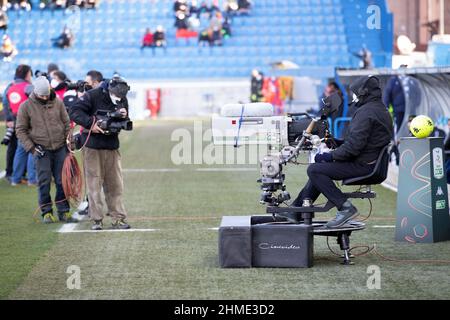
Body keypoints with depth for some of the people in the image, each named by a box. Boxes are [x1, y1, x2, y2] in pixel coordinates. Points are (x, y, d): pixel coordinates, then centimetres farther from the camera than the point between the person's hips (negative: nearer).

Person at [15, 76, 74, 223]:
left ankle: (64, 211, 11)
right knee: (44, 182, -4)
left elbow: (67, 123, 11)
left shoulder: (58, 103, 4)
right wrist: (31, 148, -8)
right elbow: (21, 130, 1)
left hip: (60, 148, 2)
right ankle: (46, 212, 5)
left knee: (62, 181, 3)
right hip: (42, 150, -2)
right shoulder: (26, 107, -3)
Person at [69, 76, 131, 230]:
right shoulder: (93, 96, -11)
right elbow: (74, 112, -15)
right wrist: (90, 123, -26)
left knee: (115, 184, 5)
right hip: (93, 147, -4)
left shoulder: (123, 100, 5)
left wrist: (124, 117, -10)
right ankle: (97, 220, 5)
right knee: (94, 183, -1)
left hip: (112, 147, 4)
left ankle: (118, 218, 10)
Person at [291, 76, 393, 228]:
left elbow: (354, 146, -24)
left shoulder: (366, 112, -17)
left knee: (314, 170, -15)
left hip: (363, 165, -11)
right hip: (372, 162, 11)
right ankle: (298, 206, 27)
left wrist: (329, 156, -13)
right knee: (320, 167, 23)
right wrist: (337, 143, 16)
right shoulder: (381, 110, 16)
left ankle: (345, 207, -17)